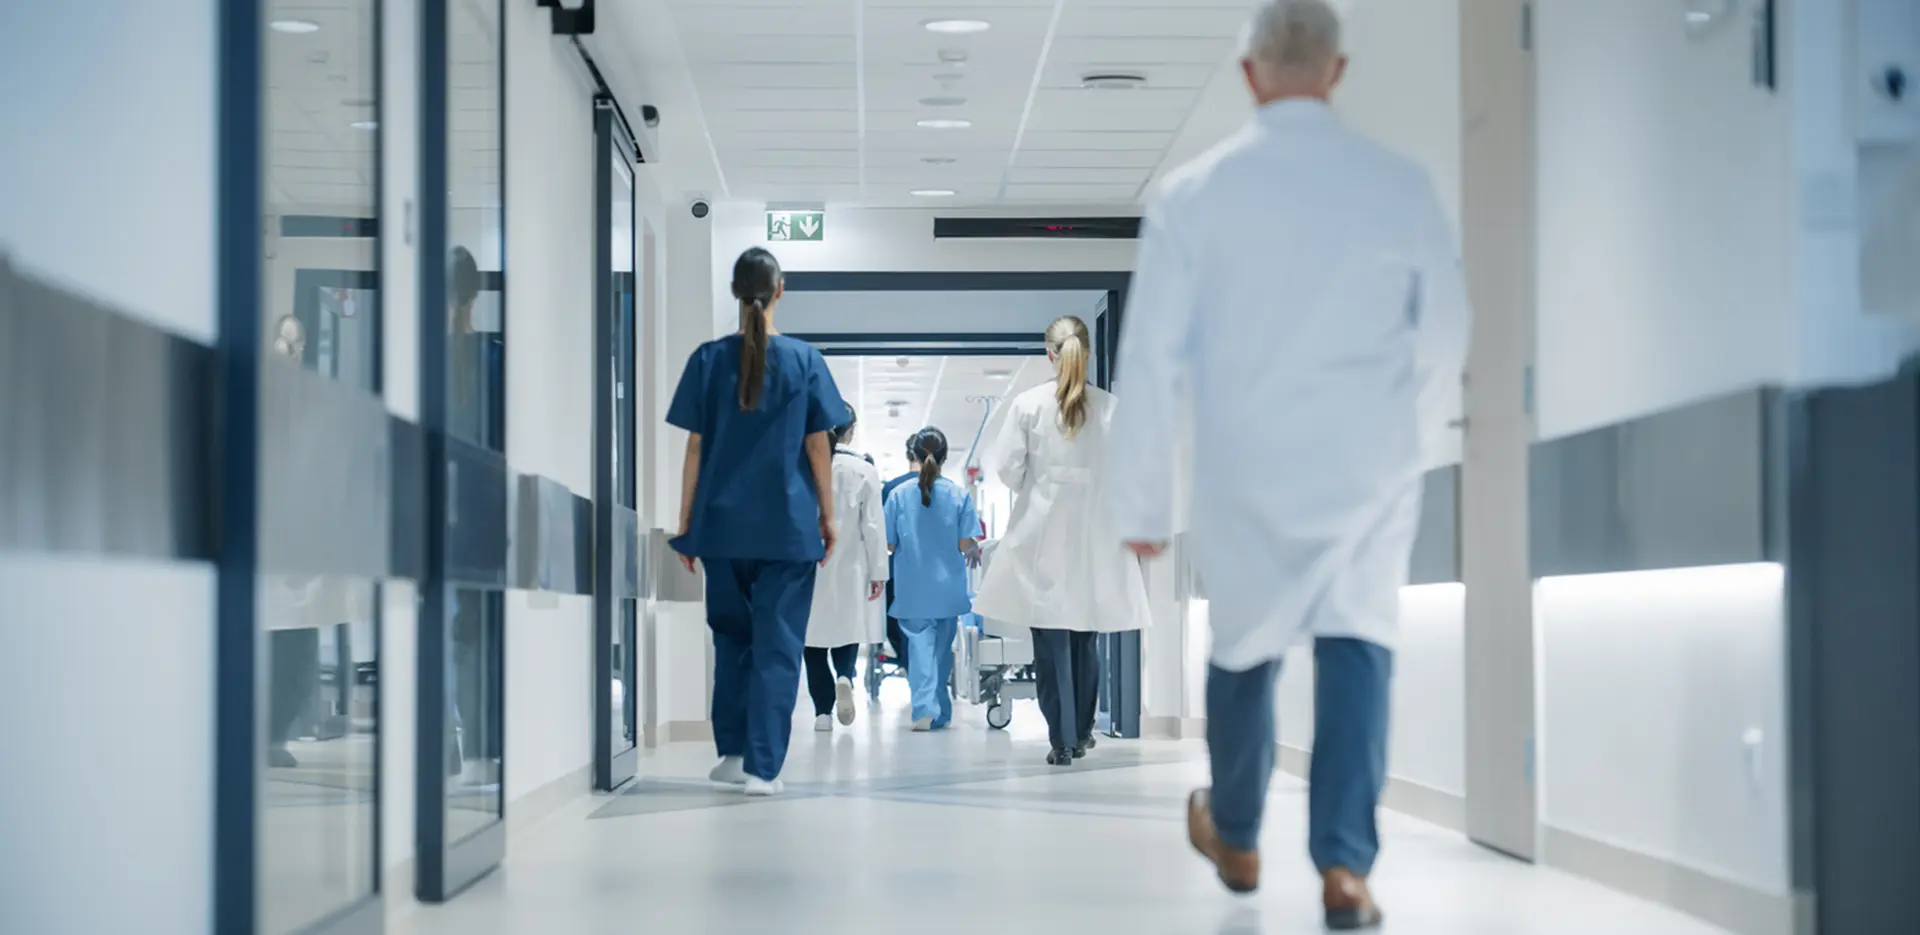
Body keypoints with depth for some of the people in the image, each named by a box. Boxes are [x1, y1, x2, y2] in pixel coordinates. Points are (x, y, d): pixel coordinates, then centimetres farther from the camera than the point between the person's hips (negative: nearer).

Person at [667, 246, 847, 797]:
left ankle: (733, 752, 19)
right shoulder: (804, 360, -3)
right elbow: (817, 446, -1)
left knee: (731, 637, 18)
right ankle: (762, 768, -2)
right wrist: (828, 515, 9)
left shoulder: (709, 359, 0)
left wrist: (685, 523, 7)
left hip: (722, 524, 2)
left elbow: (695, 448, 1)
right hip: (787, 524, -2)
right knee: (777, 645, 2)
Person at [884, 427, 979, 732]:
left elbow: (889, 544, -4)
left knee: (920, 646, 0)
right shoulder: (959, 495, -5)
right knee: (943, 649, 14)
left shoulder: (899, 495, -6)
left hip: (913, 590, -1)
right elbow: (966, 544, -7)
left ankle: (925, 707, -17)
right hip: (948, 589, 1)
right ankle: (940, 712, 21)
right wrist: (974, 545, 15)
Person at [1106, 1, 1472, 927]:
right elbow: (1446, 334, 6)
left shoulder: (1193, 192, -6)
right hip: (1370, 464, 0)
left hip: (1246, 466, 0)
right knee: (1356, 643, 2)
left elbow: (1152, 358, -5)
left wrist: (1142, 503, 2)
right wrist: (1415, 432, 25)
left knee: (1244, 646, 17)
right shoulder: (1401, 185, -3)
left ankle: (1234, 838, 36)